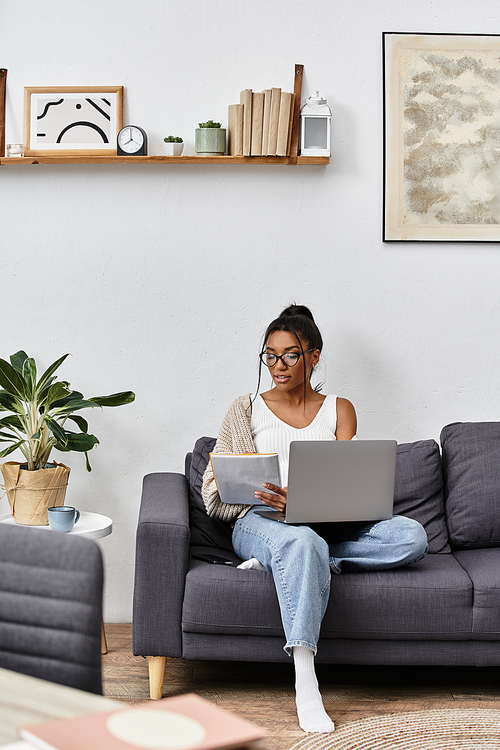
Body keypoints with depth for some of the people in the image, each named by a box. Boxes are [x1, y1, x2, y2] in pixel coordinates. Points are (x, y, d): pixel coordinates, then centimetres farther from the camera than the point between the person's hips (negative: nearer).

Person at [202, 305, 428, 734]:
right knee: (303, 543, -40)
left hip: (326, 525, 3)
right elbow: (217, 491, 8)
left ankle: (276, 563, -26)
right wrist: (274, 502, -14)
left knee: (411, 537, -25)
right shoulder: (248, 410, 14)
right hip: (259, 523, -2)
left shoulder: (338, 410, 15)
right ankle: (305, 683, -47)